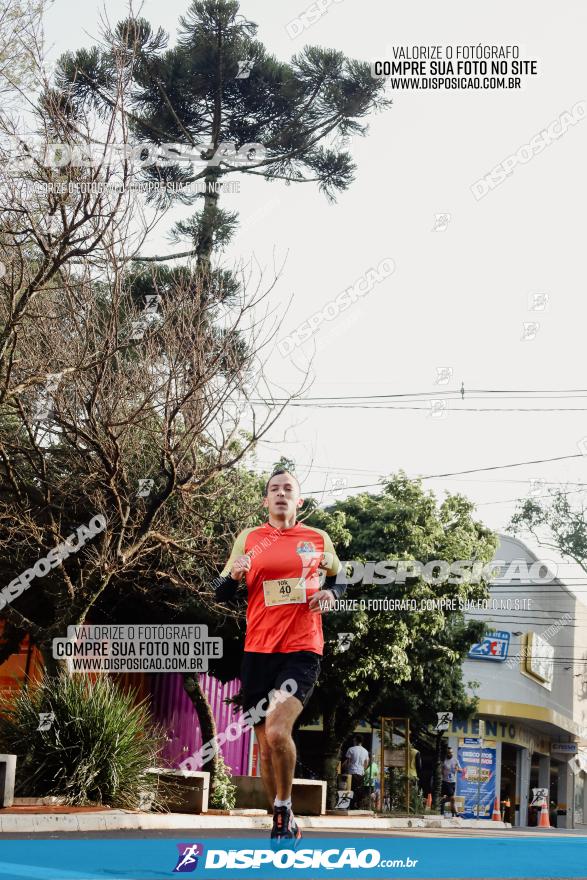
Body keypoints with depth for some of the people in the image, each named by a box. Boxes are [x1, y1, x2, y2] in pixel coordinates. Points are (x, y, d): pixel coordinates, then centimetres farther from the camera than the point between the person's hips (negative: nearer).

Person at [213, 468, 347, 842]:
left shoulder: (318, 539, 7)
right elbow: (222, 594, 10)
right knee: (265, 744, 6)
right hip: (258, 652, 2)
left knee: (277, 731, -23)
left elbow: (339, 577, 22)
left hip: (302, 650, -2)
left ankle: (284, 810, -3)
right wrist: (233, 576, -13)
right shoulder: (248, 539, 9)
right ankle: (285, 824, 21)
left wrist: (330, 592, 0)